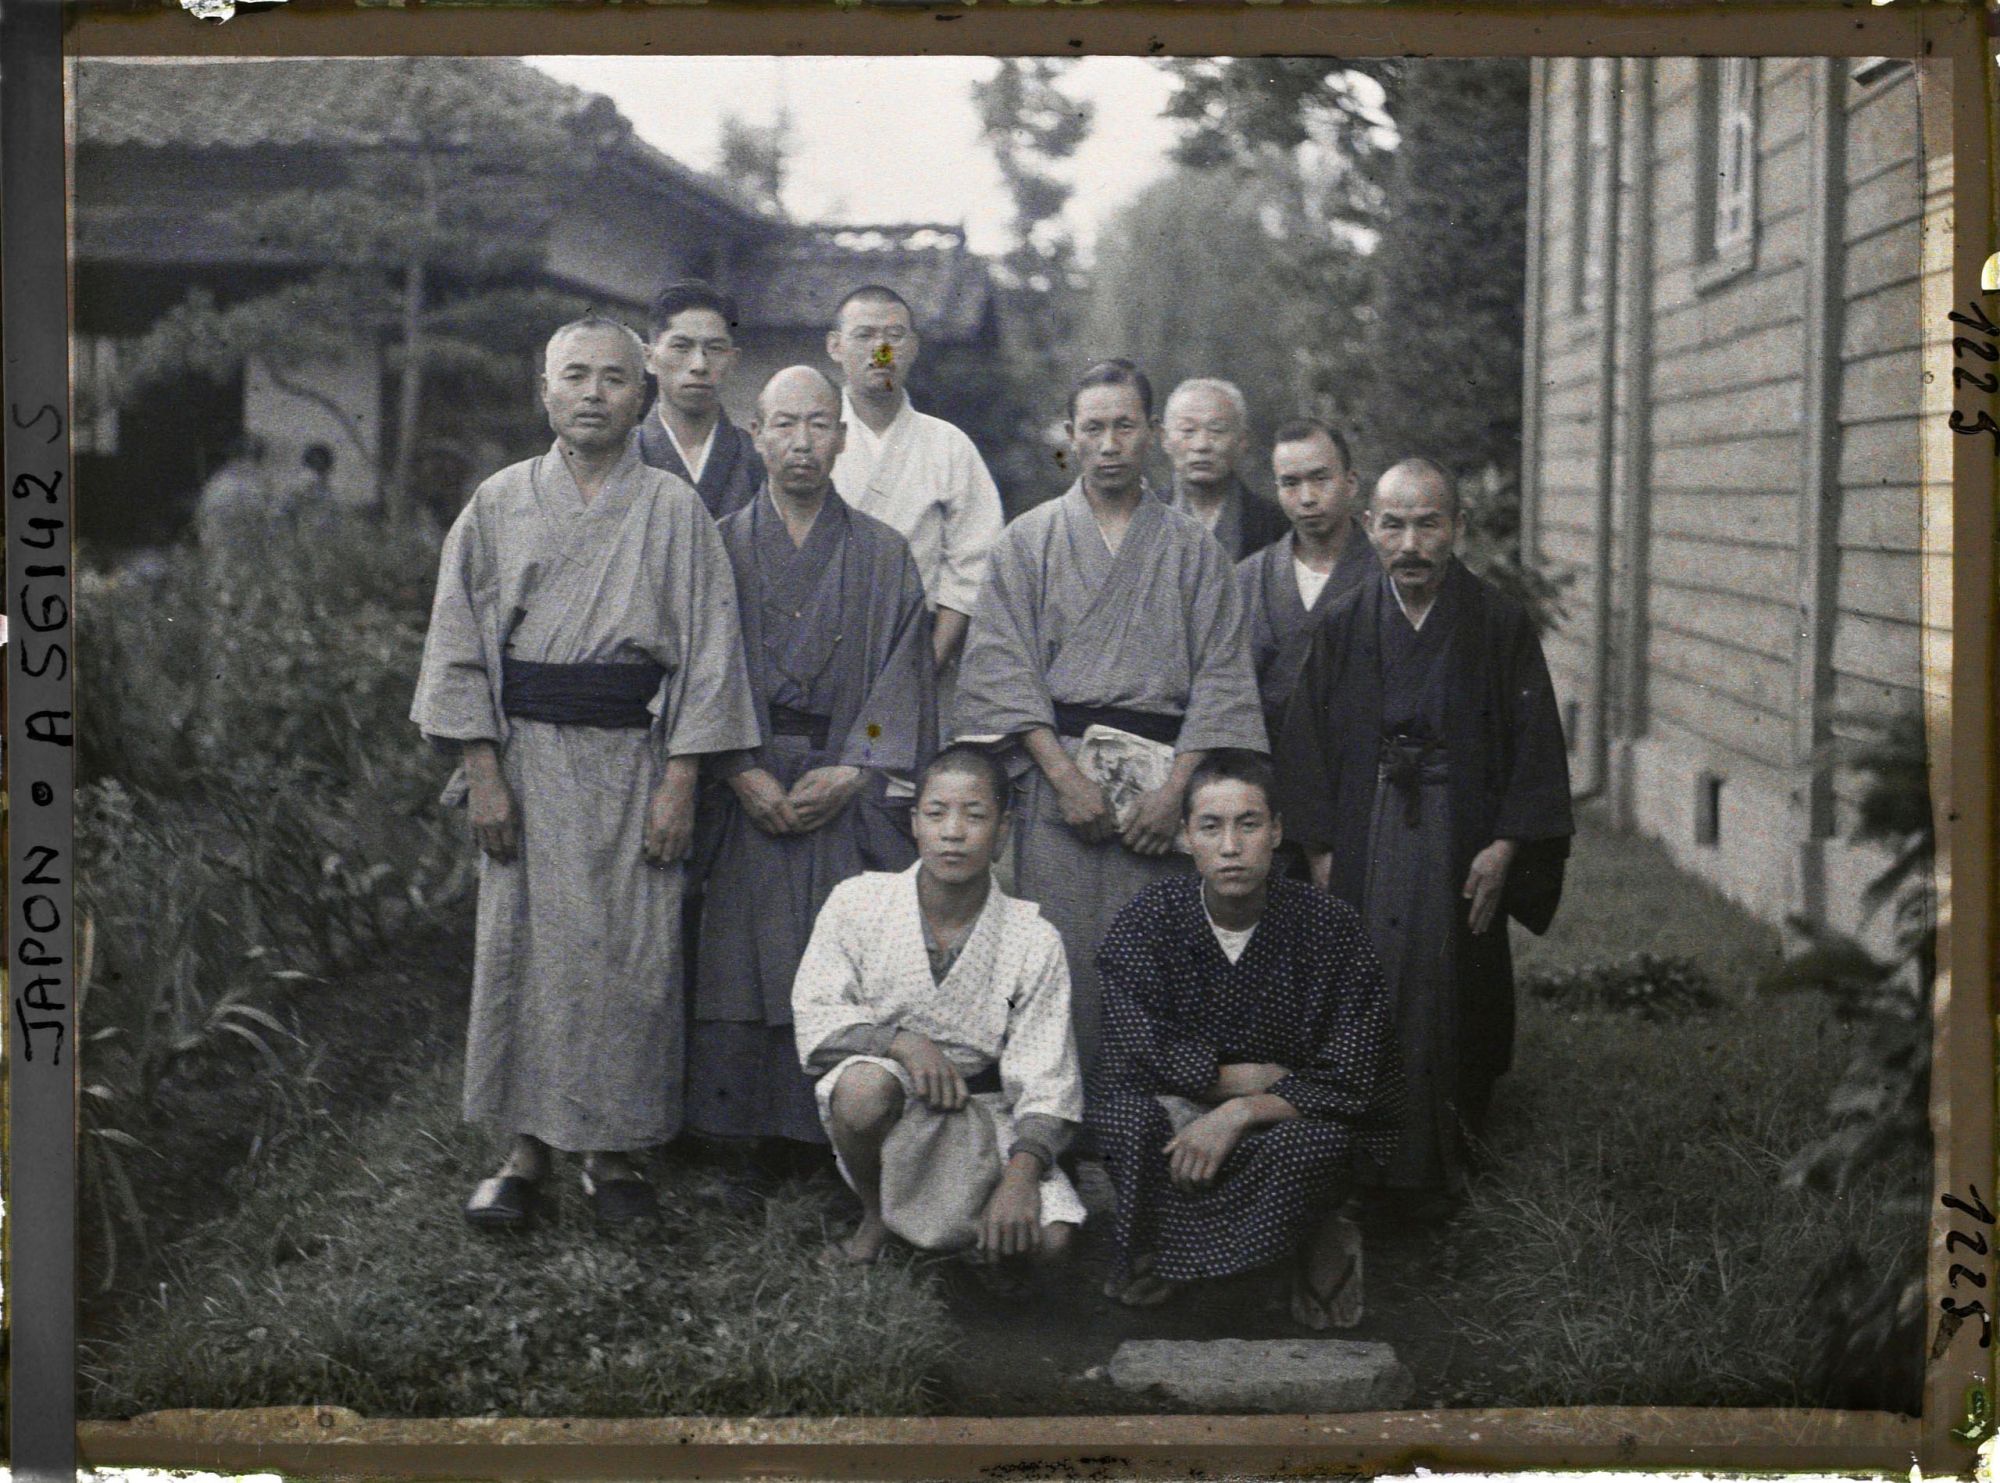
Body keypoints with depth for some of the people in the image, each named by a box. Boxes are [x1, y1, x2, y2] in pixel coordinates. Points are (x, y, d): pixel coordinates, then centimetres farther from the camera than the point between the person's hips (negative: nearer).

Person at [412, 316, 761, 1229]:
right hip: (529, 755, 1)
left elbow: (708, 650, 1)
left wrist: (680, 780, -6)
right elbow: (461, 643, 5)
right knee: (526, 945, 2)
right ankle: (527, 1148, 12)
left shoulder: (674, 512, 3)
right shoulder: (499, 505, 5)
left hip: (635, 758, -1)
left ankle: (614, 1152, 12)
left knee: (632, 957, 1)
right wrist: (483, 770, -4)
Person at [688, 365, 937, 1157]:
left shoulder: (884, 556, 8)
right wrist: (742, 772, -10)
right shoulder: (721, 548, 7)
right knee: (746, 965, -3)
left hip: (849, 790, 0)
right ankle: (754, 1135, 5)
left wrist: (851, 773, -9)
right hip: (747, 790, 0)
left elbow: (904, 677, 3)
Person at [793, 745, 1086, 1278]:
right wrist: (901, 1041, -26)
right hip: (884, 1110, -1)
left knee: (1051, 1239, -23)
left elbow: (1046, 1083, -10)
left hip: (983, 1117, 1)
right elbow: (814, 1021, -8)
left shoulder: (1034, 941, -7)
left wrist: (1022, 1173, -27)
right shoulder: (858, 903, -6)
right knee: (865, 1084, -37)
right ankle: (875, 1218, -4)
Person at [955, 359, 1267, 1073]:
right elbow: (1004, 668, 1)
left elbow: (1221, 677, 5)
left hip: (1162, 778, 1)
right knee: (1061, 960, -6)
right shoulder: (1029, 540, 10)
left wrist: (1176, 789, -8)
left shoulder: (1192, 548, 11)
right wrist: (1067, 778, -10)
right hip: (1057, 767, 0)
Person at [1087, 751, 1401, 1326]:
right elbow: (1138, 1056, -16)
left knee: (1317, 1140, -35)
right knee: (1123, 1111, -31)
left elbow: (1352, 1082, -15)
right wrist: (1261, 1077, -18)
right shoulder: (1150, 918, -7)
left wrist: (1240, 1112, -29)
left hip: (1286, 1119, -1)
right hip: (1178, 1110, 1)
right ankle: (1152, 1248, -2)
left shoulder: (1328, 925, -11)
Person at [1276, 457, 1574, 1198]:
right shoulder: (1344, 627, 3)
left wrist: (1505, 845, -9)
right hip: (1366, 844, 1)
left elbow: (1534, 741, -2)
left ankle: (1443, 1161, 15)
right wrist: (1321, 851, -1)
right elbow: (1307, 743, 5)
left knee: (1452, 992, 3)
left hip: (1463, 848, -1)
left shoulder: (1499, 624, -3)